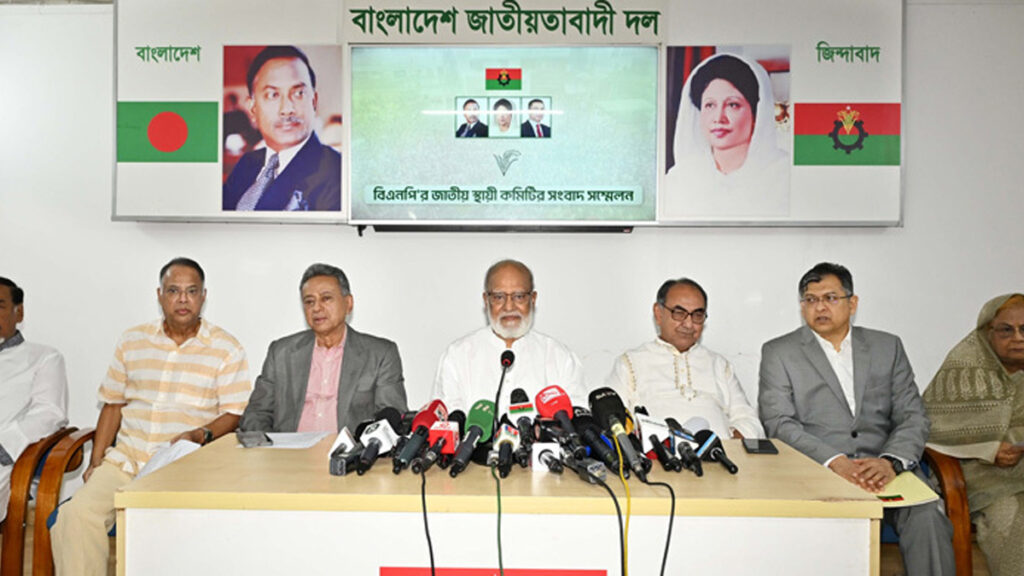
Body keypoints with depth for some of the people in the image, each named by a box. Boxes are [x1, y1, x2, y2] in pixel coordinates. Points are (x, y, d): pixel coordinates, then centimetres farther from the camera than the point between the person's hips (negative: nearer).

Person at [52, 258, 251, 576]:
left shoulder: (227, 348, 2)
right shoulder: (132, 341, 13)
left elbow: (235, 413, 0)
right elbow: (113, 404, 17)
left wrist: (201, 435, -18)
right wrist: (96, 461, 8)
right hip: (126, 460, 4)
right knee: (76, 513, -22)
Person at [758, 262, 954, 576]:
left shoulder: (888, 347, 16)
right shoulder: (779, 353, 7)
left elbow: (913, 417, 8)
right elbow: (779, 423, -4)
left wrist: (891, 461, -13)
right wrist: (835, 461, -19)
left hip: (884, 468, 3)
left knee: (928, 518, -27)